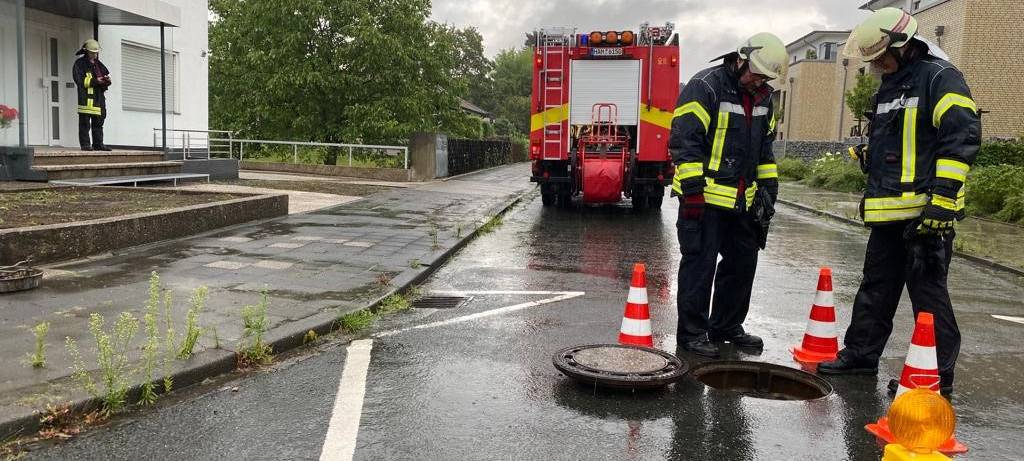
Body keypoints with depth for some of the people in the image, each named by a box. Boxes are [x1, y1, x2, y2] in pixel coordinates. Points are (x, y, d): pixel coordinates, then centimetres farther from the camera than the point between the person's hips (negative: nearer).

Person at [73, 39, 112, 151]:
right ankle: (85, 144, -3)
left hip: (99, 97, 6)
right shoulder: (79, 64, 0)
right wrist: (95, 81, -19)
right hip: (85, 98, -6)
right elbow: (80, 81, -11)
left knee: (98, 123, 9)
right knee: (85, 123, -5)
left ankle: (98, 144, 13)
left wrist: (107, 80, -4)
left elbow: (107, 76, 19)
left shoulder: (99, 64, 21)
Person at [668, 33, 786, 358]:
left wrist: (768, 187, 17)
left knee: (742, 263, 14)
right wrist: (692, 190, -21)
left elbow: (765, 145, 24)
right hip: (705, 197, -8)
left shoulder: (762, 97, 13)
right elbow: (684, 140, -17)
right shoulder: (705, 86, -13)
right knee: (700, 263, -4)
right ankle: (691, 332, 6)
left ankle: (727, 326, 28)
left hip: (741, 200, 8)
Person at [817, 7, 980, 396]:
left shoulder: (940, 78, -8)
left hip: (926, 213, -9)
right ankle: (860, 353, 26)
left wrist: (943, 199, -22)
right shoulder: (889, 86, 20)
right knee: (876, 287, 15)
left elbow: (962, 138, -17)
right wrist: (873, 196, 25)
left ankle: (939, 374, 8)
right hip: (888, 213, 9)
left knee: (927, 292, -2)